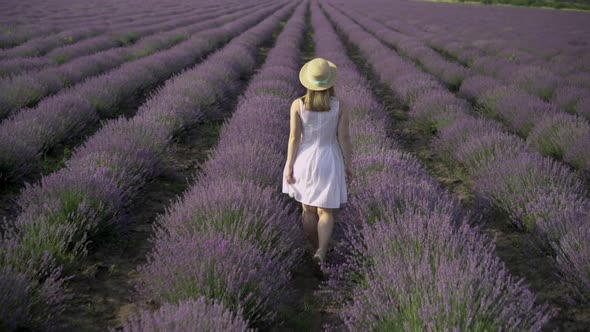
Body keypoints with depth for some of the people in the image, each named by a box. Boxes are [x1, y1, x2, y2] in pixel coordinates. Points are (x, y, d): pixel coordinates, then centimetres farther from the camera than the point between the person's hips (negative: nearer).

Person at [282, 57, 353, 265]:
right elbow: (344, 137, -7)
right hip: (328, 162, 0)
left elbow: (294, 137, -11)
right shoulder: (340, 105, -9)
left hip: (305, 161, 1)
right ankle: (322, 252, -15)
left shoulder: (298, 105, -11)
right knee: (325, 212, 7)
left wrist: (289, 166, -4)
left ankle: (315, 249, 30)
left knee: (308, 209, 18)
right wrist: (348, 165, 3)